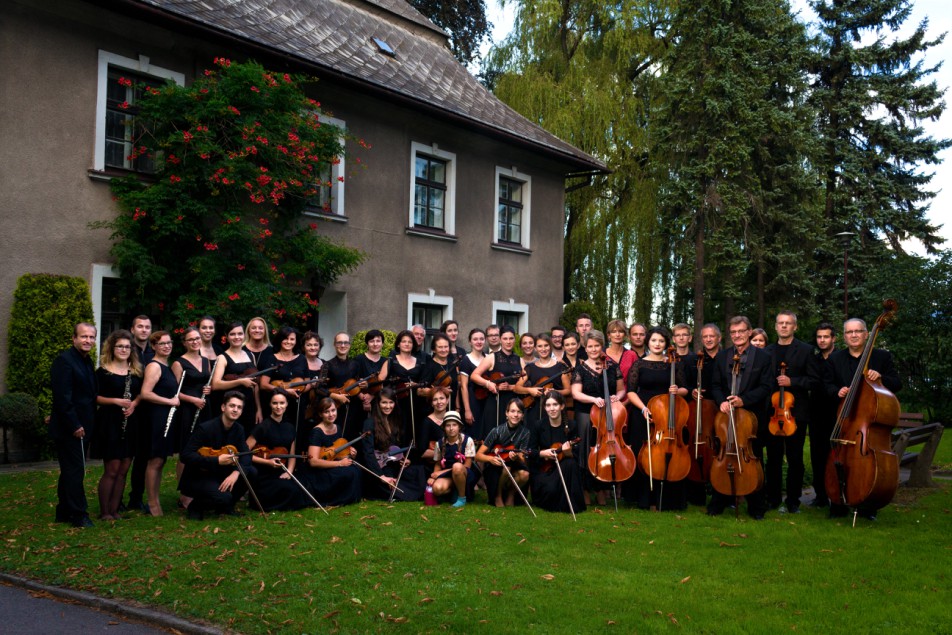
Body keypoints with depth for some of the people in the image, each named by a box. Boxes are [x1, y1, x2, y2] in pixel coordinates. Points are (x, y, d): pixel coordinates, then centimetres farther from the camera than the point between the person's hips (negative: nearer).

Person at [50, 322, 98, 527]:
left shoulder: (87, 361, 14)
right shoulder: (64, 360, -15)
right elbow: (62, 397, -20)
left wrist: (84, 424, 11)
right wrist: (74, 425, -21)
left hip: (81, 427, 9)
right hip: (69, 428, -9)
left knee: (71, 471, 15)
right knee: (75, 471, -4)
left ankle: (64, 513, 24)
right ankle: (78, 515, 4)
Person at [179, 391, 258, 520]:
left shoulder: (238, 429, -1)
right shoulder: (205, 428, -22)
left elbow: (246, 455, -5)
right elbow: (185, 455, -26)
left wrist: (236, 472, -27)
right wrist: (216, 460, -34)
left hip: (219, 474, 7)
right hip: (197, 477, -7)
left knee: (251, 472, -13)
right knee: (223, 497, -31)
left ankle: (225, 505, 7)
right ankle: (196, 506, 1)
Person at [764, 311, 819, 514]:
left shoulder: (805, 350, 1)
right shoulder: (767, 351, 11)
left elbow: (814, 379, -4)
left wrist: (792, 381, -16)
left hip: (796, 412, -3)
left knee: (795, 459, 3)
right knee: (773, 458, 8)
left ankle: (792, 501, 11)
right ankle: (773, 498, 17)